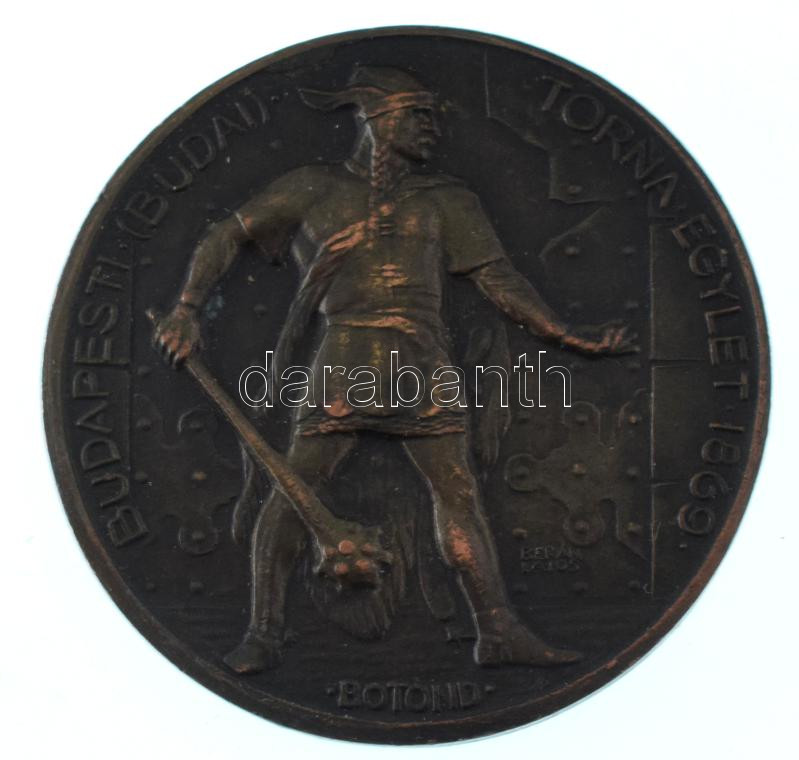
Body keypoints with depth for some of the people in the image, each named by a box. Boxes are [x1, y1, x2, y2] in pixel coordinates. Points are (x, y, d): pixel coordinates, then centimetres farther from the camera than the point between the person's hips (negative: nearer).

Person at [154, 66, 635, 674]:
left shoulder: (444, 201, 19)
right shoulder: (314, 189, 13)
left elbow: (501, 280, 16)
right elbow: (226, 238, 16)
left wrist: (575, 340, 9)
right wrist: (188, 310, 4)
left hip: (426, 361, 3)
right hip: (347, 354, -2)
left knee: (458, 489, -2)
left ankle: (499, 632, 2)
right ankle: (264, 634, 0)